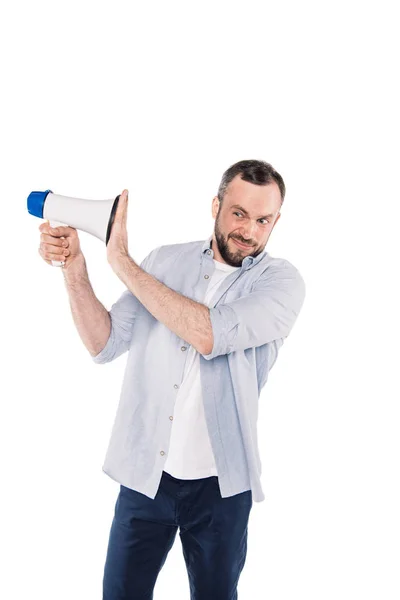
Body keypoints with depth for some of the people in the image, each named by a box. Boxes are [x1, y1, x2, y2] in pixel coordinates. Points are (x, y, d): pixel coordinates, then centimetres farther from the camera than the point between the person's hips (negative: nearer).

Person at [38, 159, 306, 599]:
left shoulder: (282, 281, -9)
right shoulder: (165, 261, 2)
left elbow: (211, 335, -25)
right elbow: (105, 345, -1)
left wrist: (122, 262, -20)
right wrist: (74, 269, -15)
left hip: (219, 483, -2)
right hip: (144, 472, 2)